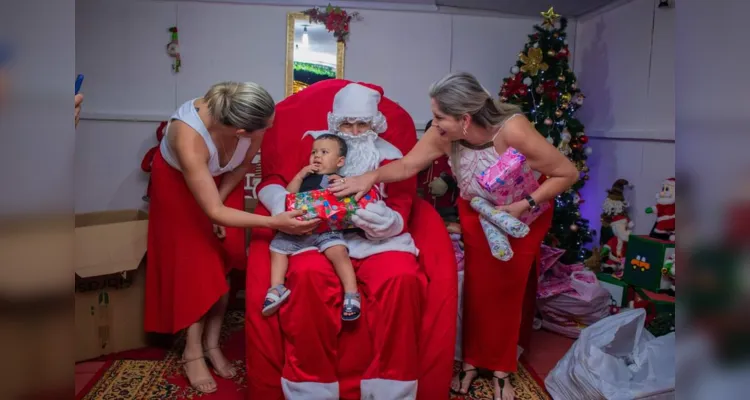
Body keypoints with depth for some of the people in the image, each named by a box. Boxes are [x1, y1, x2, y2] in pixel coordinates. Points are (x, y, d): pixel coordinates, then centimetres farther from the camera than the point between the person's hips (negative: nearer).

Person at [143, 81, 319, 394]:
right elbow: (214, 212, -37)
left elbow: (244, 163, -9)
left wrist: (218, 201, -12)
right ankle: (192, 351, 11)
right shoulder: (189, 139, -44)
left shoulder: (250, 118, -32)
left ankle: (211, 344, 12)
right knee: (196, 260, -6)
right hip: (178, 182, -4)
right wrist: (274, 222, -43)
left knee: (224, 258, -2)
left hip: (223, 178, 4)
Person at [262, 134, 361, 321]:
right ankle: (276, 288, -7)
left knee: (338, 250, -28)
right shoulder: (306, 177, 25)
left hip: (327, 229, -4)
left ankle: (351, 293, -26)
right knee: (277, 245, -11)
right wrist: (300, 175, 8)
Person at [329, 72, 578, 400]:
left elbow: (567, 174, -28)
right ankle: (472, 361, 24)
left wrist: (524, 205, -36)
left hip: (524, 215, -2)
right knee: (476, 288, 4)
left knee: (507, 292, 4)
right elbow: (406, 166, -15)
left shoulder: (513, 131, -38)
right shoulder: (444, 135, -26)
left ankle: (501, 371, 23)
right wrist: (371, 176, -31)